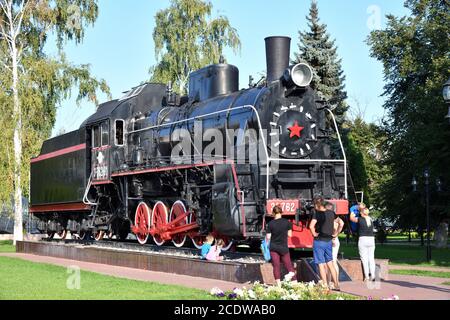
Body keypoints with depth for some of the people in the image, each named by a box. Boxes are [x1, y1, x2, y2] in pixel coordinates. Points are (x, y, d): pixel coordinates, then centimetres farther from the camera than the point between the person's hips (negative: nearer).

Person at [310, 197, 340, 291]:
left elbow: (311, 226, -29)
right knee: (330, 263, 15)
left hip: (319, 241, -6)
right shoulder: (331, 213, 5)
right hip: (329, 240, 6)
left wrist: (314, 234, -12)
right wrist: (335, 233, 21)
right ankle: (336, 285, 15)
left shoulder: (317, 213, -14)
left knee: (321, 264, 0)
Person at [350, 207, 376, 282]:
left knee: (364, 259, -1)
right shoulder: (371, 219, 6)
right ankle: (372, 275, 4)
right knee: (371, 258, 7)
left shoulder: (360, 219, -7)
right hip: (371, 239, 4)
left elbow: (351, 218, 10)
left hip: (363, 239, -4)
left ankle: (367, 276, -4)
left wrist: (353, 212, 27)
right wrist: (362, 208, 37)